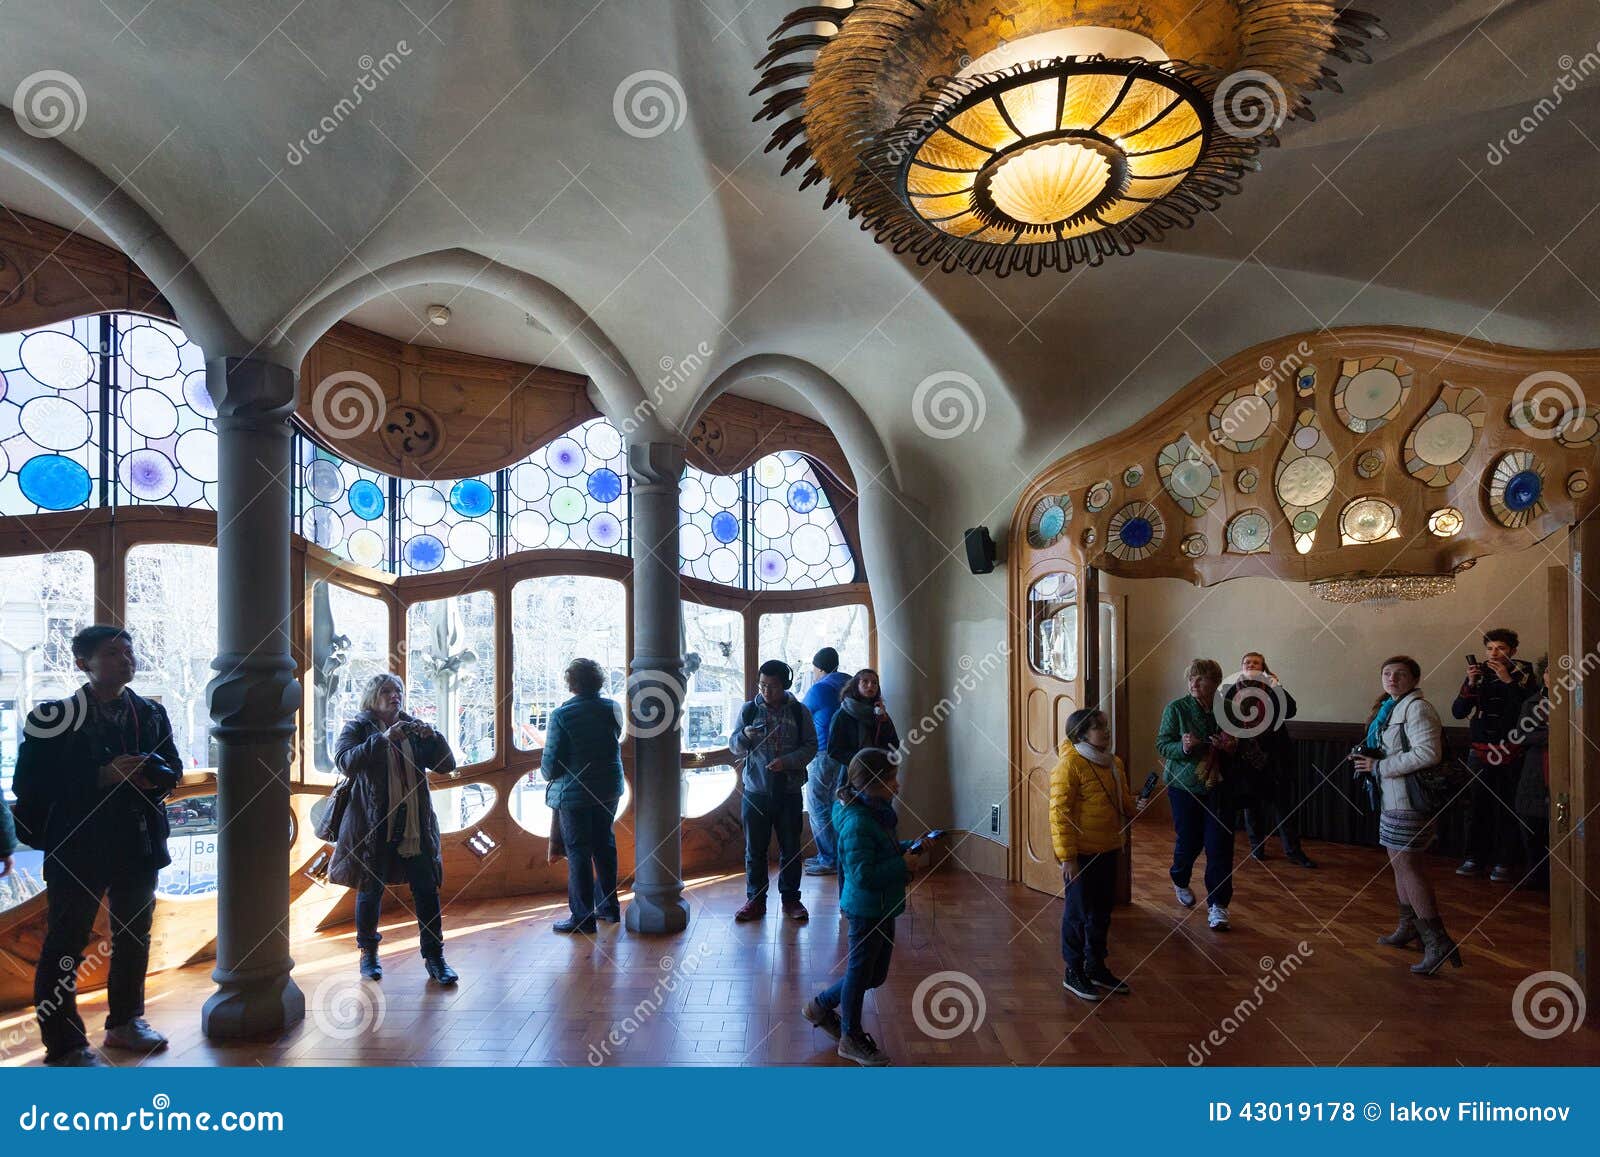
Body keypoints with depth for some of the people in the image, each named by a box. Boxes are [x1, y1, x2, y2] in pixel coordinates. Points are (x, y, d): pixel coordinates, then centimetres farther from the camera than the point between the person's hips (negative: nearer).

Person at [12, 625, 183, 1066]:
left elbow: (173, 766, 8)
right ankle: (65, 1046, 18)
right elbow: (29, 785, -13)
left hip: (138, 844, 5)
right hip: (77, 847, -5)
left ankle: (126, 1021, 33)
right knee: (64, 948, 4)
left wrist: (156, 777, -14)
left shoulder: (151, 714, 5)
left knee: (134, 938, 16)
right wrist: (102, 776, -24)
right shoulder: (54, 718, -9)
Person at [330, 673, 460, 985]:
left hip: (416, 824, 3)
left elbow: (447, 764, 5)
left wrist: (432, 737, -12)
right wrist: (382, 739, -26)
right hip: (373, 824, -2)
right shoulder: (358, 728, 1)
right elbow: (345, 763, -17)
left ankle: (434, 957, 12)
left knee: (427, 889, 3)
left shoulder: (414, 727, 9)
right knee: (371, 889, 10)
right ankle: (368, 953, 31)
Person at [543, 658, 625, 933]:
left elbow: (551, 761, -15)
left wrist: (549, 775, 6)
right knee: (604, 845, 18)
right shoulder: (612, 708, -2)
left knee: (578, 852, 4)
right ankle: (609, 906, 28)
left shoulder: (561, 714, -17)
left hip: (573, 792, -5)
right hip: (609, 789, 5)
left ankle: (583, 917, 11)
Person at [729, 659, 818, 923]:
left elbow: (810, 747, -2)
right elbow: (735, 748, 4)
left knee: (790, 848, 10)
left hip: (789, 792, 0)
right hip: (755, 791, 1)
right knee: (754, 849, 8)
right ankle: (755, 900, 21)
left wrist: (787, 761, -18)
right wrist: (744, 736, -19)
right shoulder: (749, 710, 1)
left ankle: (790, 898, 25)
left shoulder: (799, 712, -2)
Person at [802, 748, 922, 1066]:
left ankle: (821, 1006, 38)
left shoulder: (878, 812, 4)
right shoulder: (857, 823, -26)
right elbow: (864, 875, -29)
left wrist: (908, 846, 3)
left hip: (883, 907, 10)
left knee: (876, 973, 20)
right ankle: (852, 1039, 30)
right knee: (860, 971, 9)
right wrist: (902, 865, -23)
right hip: (866, 909, -10)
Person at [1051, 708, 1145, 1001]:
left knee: (1102, 911, 19)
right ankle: (1073, 973, 20)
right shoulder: (1069, 765, -19)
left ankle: (1096, 967, 35)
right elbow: (1060, 813, -20)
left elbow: (1123, 798, 21)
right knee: (1079, 913, 4)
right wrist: (1067, 857, -20)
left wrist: (1135, 808, -2)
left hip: (1107, 851, 8)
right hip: (1081, 854, -8)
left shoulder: (1113, 763, 6)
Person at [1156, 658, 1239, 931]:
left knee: (1220, 845, -3)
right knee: (1189, 841, 9)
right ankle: (1180, 882, 39)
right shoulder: (1176, 708, -8)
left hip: (1218, 787, 2)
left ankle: (1217, 905, 8)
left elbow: (1240, 745, 11)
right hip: (1184, 785, -1)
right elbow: (1161, 745, -7)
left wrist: (1232, 747, -12)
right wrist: (1182, 747, -28)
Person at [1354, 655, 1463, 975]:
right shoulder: (1392, 708, 15)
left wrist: (1379, 766, -20)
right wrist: (1368, 759, 8)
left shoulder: (1416, 708, -14)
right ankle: (1409, 927, 32)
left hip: (1408, 799, -10)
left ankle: (1438, 942, -4)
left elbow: (1428, 753, -25)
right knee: (1401, 862, 18)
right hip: (1394, 798, 10)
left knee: (1406, 865, -9)